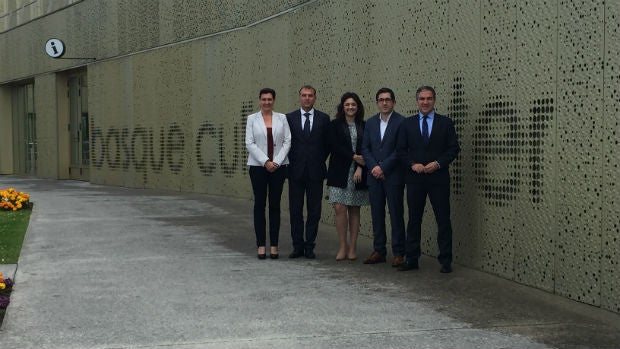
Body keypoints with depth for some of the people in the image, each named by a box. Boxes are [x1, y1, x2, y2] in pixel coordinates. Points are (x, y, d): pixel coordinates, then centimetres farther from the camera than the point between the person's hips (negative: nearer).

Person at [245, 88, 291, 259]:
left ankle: (274, 245, 6)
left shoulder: (282, 118, 6)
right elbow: (249, 143, -3)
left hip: (278, 166, 1)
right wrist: (265, 161, -11)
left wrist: (277, 162, -9)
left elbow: (287, 142, 2)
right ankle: (261, 245, 4)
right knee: (259, 204, 0)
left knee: (275, 205, 2)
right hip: (258, 166, -1)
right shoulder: (252, 119, 4)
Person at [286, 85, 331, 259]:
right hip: (296, 171, 0)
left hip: (315, 172, 0)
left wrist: (320, 161, 4)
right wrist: (291, 162, 2)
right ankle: (298, 246, 11)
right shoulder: (289, 118, 6)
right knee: (295, 210, 3)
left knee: (314, 211, 2)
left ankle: (309, 246, 9)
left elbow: (327, 144, 10)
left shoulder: (323, 119, 6)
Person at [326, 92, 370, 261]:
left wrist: (360, 167, -11)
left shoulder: (364, 126, 9)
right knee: (340, 208, -8)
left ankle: (352, 247, 10)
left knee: (354, 210, 5)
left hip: (358, 173, 1)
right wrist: (354, 157, -13)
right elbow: (335, 146, -6)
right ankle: (343, 246, 2)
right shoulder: (335, 125, 5)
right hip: (339, 172, -1)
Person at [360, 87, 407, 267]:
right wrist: (374, 167, -6)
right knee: (377, 215, 8)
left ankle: (398, 253, 4)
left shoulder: (401, 122, -5)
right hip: (374, 176, 5)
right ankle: (379, 251, 15)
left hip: (393, 176, -5)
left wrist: (383, 167, -13)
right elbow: (365, 148, 9)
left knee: (396, 215, -2)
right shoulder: (370, 123, 12)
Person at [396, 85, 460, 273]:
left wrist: (438, 163, -12)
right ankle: (412, 259, 13)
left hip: (438, 178, -2)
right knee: (413, 219, 6)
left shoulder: (445, 122, 3)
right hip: (415, 178, 2)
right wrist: (413, 164, -9)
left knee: (443, 220, 0)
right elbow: (401, 150, 7)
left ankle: (445, 261, 6)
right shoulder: (407, 124, 8)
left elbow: (454, 148, 0)